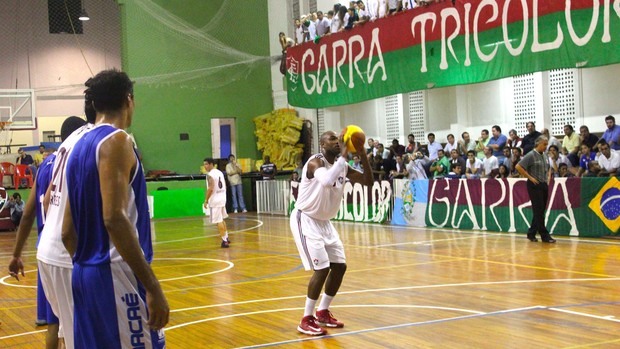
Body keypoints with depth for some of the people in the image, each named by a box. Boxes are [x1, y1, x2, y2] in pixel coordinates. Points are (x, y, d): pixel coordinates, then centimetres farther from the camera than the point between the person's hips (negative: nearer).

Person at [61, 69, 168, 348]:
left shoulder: (78, 147, 16)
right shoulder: (116, 140, -10)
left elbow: (68, 232, 17)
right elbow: (114, 218, -22)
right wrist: (153, 287, -22)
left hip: (85, 274, 9)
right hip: (115, 275, -9)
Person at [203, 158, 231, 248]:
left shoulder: (210, 175, -15)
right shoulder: (220, 172, 12)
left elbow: (210, 189, -22)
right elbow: (225, 186, 17)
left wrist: (206, 201, -16)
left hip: (215, 200, -9)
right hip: (222, 198, 9)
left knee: (219, 221, -4)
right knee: (222, 219, 22)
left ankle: (224, 241, -3)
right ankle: (226, 237, 31)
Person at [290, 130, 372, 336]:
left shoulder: (342, 165, 2)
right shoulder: (315, 162, -22)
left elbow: (368, 182, -1)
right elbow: (327, 181, -43)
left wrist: (362, 155, -13)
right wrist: (344, 154, -38)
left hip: (323, 221, 9)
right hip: (305, 219, -9)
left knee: (340, 266, 9)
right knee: (322, 268, -15)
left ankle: (323, 313, 23)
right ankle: (306, 320, -4)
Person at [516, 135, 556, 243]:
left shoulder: (545, 156, 13)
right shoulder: (531, 155, -9)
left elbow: (548, 169, 30)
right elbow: (518, 166, -14)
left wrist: (548, 177, 11)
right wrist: (530, 177, -13)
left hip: (544, 185, 8)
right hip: (535, 186, -8)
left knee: (540, 211, 10)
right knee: (538, 211, -6)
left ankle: (531, 233, 19)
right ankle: (545, 236, -6)